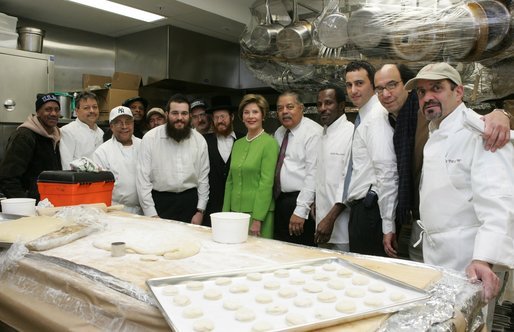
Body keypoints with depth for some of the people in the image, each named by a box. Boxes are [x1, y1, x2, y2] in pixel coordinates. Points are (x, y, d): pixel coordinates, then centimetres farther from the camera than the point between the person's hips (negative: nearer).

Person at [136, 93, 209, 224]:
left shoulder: (199, 140, 1)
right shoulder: (150, 138, -7)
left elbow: (203, 177, 5)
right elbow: (143, 177, -7)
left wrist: (200, 211, 1)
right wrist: (151, 214, -10)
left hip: (190, 202, 2)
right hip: (160, 202, -2)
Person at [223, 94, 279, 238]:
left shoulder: (270, 143, -8)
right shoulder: (237, 144, 11)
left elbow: (267, 182, -13)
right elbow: (230, 181, 13)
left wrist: (257, 219, -17)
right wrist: (226, 213, 7)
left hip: (258, 211, -5)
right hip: (236, 210, 6)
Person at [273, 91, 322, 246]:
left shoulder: (313, 132, -10)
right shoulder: (278, 133, 14)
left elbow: (313, 174, -17)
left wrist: (300, 210, -20)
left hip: (301, 201, -7)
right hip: (280, 201, 7)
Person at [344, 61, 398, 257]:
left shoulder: (376, 117, -12)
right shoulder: (364, 117, 17)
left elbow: (387, 171, -20)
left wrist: (388, 225, -21)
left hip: (369, 209, -9)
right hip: (360, 208, 9)